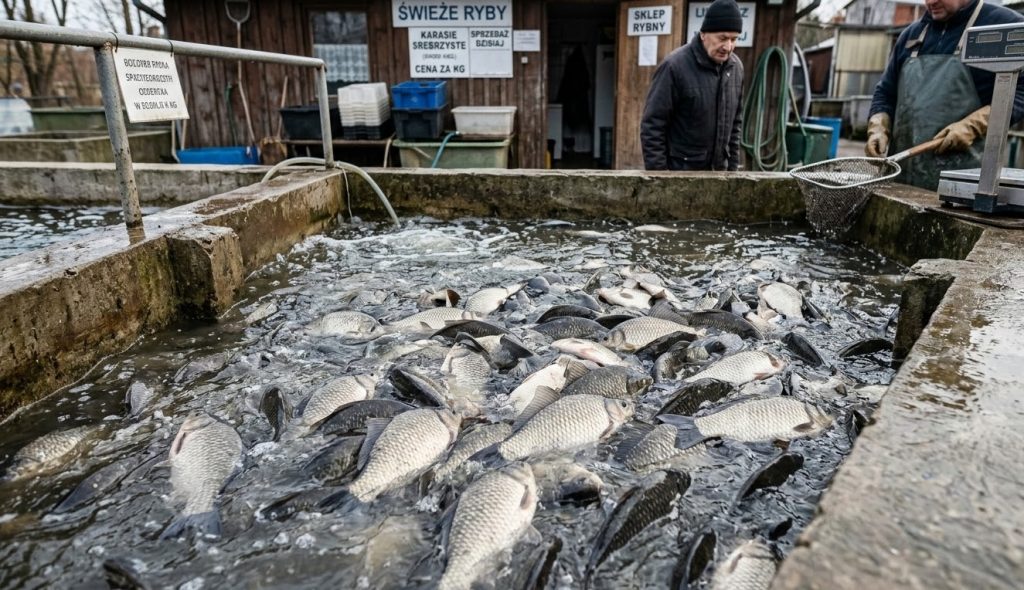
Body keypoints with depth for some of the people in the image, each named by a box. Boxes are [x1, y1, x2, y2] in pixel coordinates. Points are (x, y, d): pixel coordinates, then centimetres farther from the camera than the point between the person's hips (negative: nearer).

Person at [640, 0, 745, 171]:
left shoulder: (736, 68, 6)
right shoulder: (675, 66, -14)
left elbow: (735, 122, 16)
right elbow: (652, 125, -13)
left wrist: (732, 166, 12)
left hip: (718, 171, 6)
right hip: (680, 171, -6)